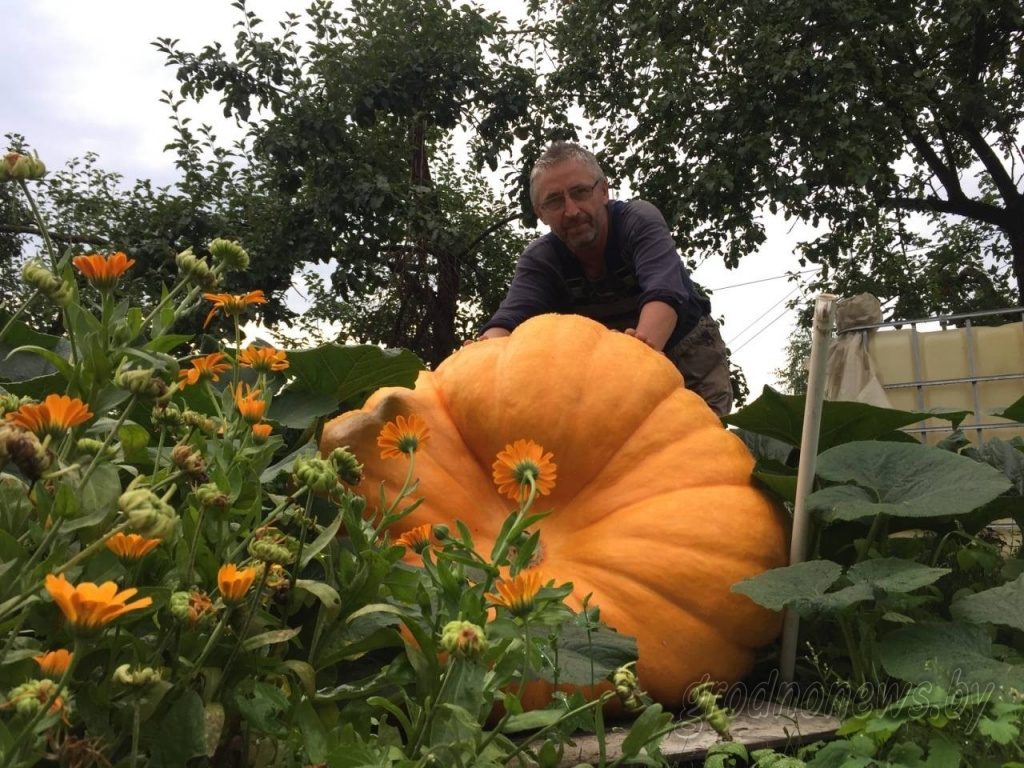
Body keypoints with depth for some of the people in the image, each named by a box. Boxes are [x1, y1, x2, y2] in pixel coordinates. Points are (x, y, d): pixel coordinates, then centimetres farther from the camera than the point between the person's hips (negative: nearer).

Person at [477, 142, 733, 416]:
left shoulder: (640, 221, -24)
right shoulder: (538, 260, -15)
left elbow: (663, 293, -42)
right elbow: (511, 318, -32)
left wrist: (644, 346, -65)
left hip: (689, 354, -3)